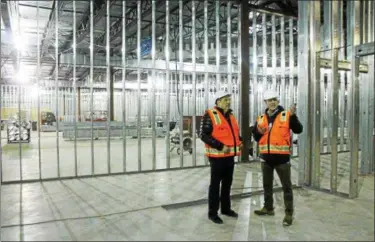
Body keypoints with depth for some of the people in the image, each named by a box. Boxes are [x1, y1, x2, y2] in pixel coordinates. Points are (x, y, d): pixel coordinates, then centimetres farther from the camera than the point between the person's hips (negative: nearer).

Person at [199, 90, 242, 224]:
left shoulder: (230, 116, 14)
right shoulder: (210, 115, -12)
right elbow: (203, 135, -18)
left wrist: (239, 142, 5)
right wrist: (220, 146, -22)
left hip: (230, 156, 8)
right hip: (217, 156, -8)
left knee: (227, 183, 17)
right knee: (215, 184, 1)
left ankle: (226, 208, 32)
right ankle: (212, 213, 13)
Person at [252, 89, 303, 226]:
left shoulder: (286, 115, -6)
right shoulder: (261, 118, 7)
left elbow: (298, 130, -16)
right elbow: (256, 137, 12)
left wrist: (293, 115, -29)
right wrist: (258, 131, -10)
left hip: (282, 156, -5)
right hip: (266, 157, 5)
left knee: (286, 186, 3)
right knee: (267, 184, 17)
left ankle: (289, 213, 13)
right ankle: (268, 208, 34)